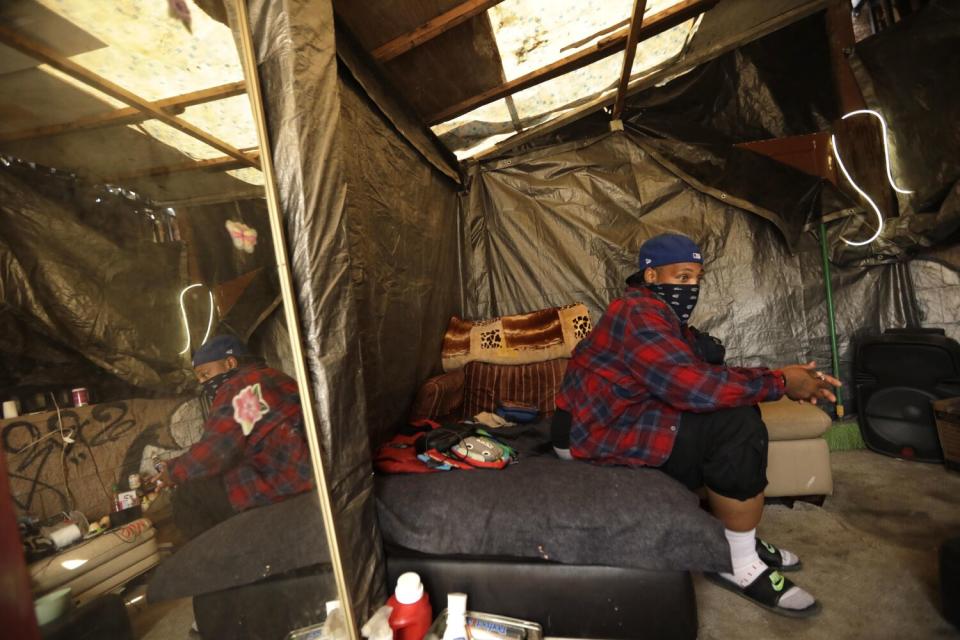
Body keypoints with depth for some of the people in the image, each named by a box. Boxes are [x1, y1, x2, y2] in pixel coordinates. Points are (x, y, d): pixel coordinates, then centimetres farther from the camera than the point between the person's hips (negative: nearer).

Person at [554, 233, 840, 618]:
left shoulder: (664, 315, 14)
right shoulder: (638, 313, -20)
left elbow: (701, 372, 6)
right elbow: (691, 385, -30)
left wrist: (782, 378, -5)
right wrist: (779, 383, -17)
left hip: (623, 418, 10)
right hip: (594, 432, -10)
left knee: (734, 411, 7)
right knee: (736, 427, -17)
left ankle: (738, 539, 16)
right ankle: (739, 564, -1)